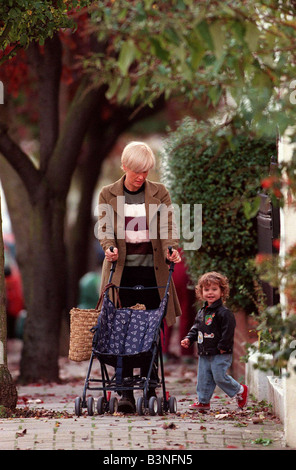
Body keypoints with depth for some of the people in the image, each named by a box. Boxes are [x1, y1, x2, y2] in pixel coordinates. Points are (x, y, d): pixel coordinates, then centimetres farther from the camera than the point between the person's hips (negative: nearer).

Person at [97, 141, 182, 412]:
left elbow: (167, 227, 2)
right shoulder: (108, 195, 8)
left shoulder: (159, 193, 8)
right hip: (122, 268, -1)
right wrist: (109, 247, -17)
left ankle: (150, 388, 9)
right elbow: (105, 228, 3)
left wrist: (171, 249, -17)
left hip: (152, 268, 1)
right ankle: (126, 392, -5)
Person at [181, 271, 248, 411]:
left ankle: (240, 390, 13)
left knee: (220, 377, -7)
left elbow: (228, 330, -18)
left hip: (220, 354, -8)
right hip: (204, 354, 8)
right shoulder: (202, 312, 13)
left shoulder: (224, 313, -14)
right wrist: (189, 339, 9)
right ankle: (203, 401, 21)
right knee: (203, 378, 10)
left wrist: (223, 346, -19)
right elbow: (196, 328, 22)